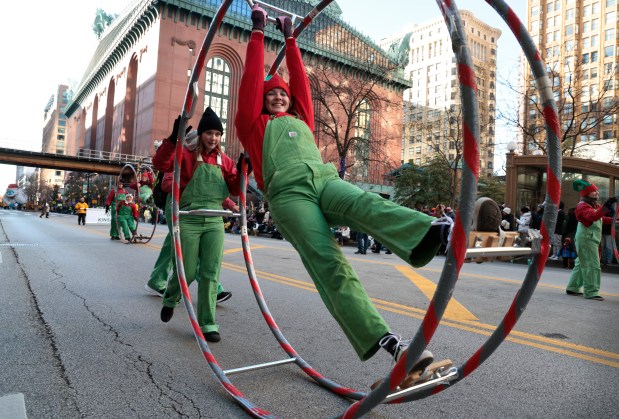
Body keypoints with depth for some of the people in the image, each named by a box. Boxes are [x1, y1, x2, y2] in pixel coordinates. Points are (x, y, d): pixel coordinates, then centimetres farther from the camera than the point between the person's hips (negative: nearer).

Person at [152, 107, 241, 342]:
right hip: (189, 220, -3)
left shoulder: (224, 161, 11)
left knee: (211, 274, 0)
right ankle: (170, 299, 36)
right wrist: (173, 139, -28)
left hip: (215, 222, 4)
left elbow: (235, 189, 9)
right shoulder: (187, 155, -2)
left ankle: (207, 324, 9)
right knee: (188, 272, 1)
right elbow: (160, 163, -16)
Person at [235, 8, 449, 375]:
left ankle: (429, 236, -58)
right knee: (329, 263, -22)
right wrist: (258, 32, 32)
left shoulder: (302, 120, 35)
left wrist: (290, 38, 49)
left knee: (366, 203, -31)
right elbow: (252, 76, 24)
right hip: (289, 193, -4)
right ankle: (383, 340, -33)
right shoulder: (253, 123, 25)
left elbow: (301, 80, 40)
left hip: (327, 180, 4)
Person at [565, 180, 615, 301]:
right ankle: (591, 292, -7)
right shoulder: (583, 206, -15)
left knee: (581, 264, 15)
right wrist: (605, 207, -47)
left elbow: (600, 218, 28)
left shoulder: (594, 206, 18)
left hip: (591, 239, 11)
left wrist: (612, 220, 12)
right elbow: (592, 216, -35)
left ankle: (573, 288, 22)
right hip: (586, 239, -10)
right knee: (592, 265, -11)